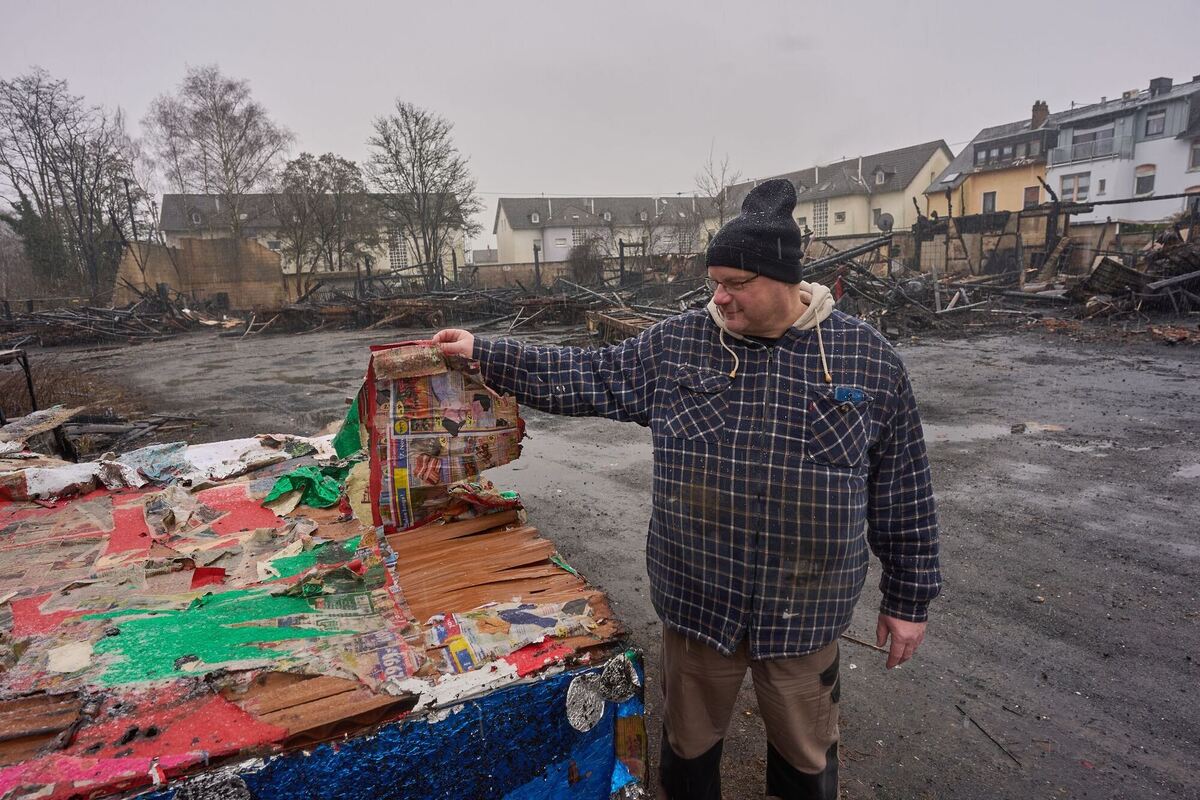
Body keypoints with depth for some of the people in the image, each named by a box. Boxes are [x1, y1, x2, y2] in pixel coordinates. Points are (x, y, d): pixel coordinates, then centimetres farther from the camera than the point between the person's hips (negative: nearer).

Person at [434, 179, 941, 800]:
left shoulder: (868, 358, -7)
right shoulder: (674, 344, -5)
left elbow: (902, 490, -2)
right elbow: (587, 377, 0)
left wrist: (909, 597, 3)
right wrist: (484, 356, -4)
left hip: (804, 611, 0)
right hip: (697, 601, 1)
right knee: (689, 744, 21)